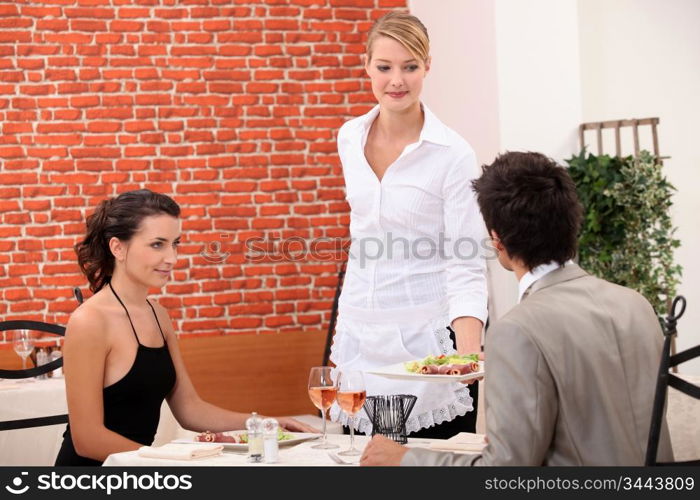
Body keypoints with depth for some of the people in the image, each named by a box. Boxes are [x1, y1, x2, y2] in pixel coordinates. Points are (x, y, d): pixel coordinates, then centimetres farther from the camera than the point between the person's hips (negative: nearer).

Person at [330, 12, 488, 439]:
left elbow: (466, 267, -14)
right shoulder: (350, 138, 5)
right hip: (362, 335, 5)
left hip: (426, 336, -5)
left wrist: (469, 352, -29)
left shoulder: (453, 154, -11)